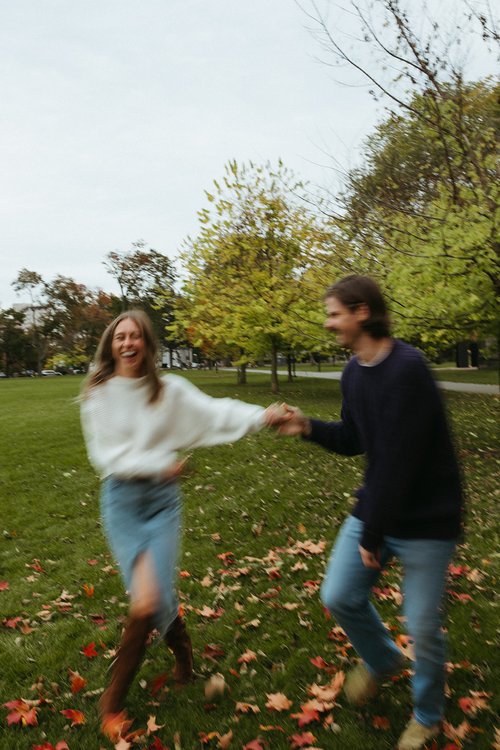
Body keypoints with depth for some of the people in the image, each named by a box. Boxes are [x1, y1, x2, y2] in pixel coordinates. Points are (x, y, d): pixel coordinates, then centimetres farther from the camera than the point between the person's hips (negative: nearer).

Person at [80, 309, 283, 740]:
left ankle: (113, 699, 27)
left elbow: (214, 413, -13)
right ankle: (181, 645, 29)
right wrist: (160, 463, -15)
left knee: (151, 599, -2)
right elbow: (105, 455, -7)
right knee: (149, 596, -6)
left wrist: (261, 416, -27)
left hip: (163, 499, 0)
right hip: (121, 499, 0)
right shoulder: (98, 394, -2)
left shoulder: (170, 390, -2)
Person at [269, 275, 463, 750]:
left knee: (423, 628, 7)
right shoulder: (353, 372, 2)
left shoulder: (407, 369, -25)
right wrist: (308, 427, -8)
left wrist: (373, 535, -17)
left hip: (425, 520, -7)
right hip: (374, 509, 7)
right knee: (339, 596, 9)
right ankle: (380, 658, 42)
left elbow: (397, 461, -25)